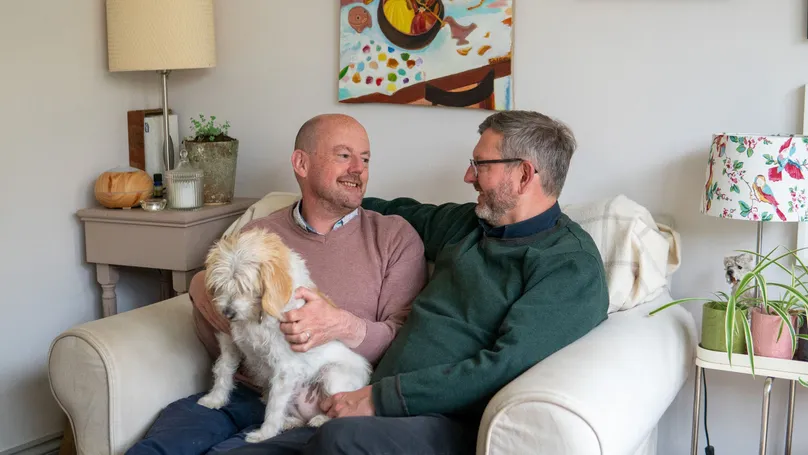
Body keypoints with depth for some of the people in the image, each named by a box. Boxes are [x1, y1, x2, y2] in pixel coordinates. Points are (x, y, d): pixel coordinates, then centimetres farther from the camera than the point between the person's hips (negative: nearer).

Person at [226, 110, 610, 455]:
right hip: (381, 415, 7)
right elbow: (407, 215, 38)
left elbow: (507, 366, -18)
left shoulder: (572, 266, -7)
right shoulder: (467, 223, 18)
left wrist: (382, 397, -19)